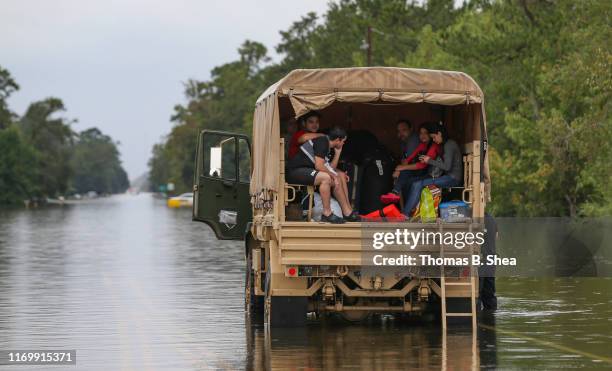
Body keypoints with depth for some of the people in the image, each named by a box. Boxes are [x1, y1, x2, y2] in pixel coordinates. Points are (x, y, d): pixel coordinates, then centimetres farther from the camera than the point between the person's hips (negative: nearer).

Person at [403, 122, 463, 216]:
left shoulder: (449, 145, -11)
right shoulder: (445, 144, 19)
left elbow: (447, 166, -19)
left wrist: (430, 161, -10)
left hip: (453, 178, -10)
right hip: (449, 177, 10)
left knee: (417, 185, -22)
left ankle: (405, 214, -21)